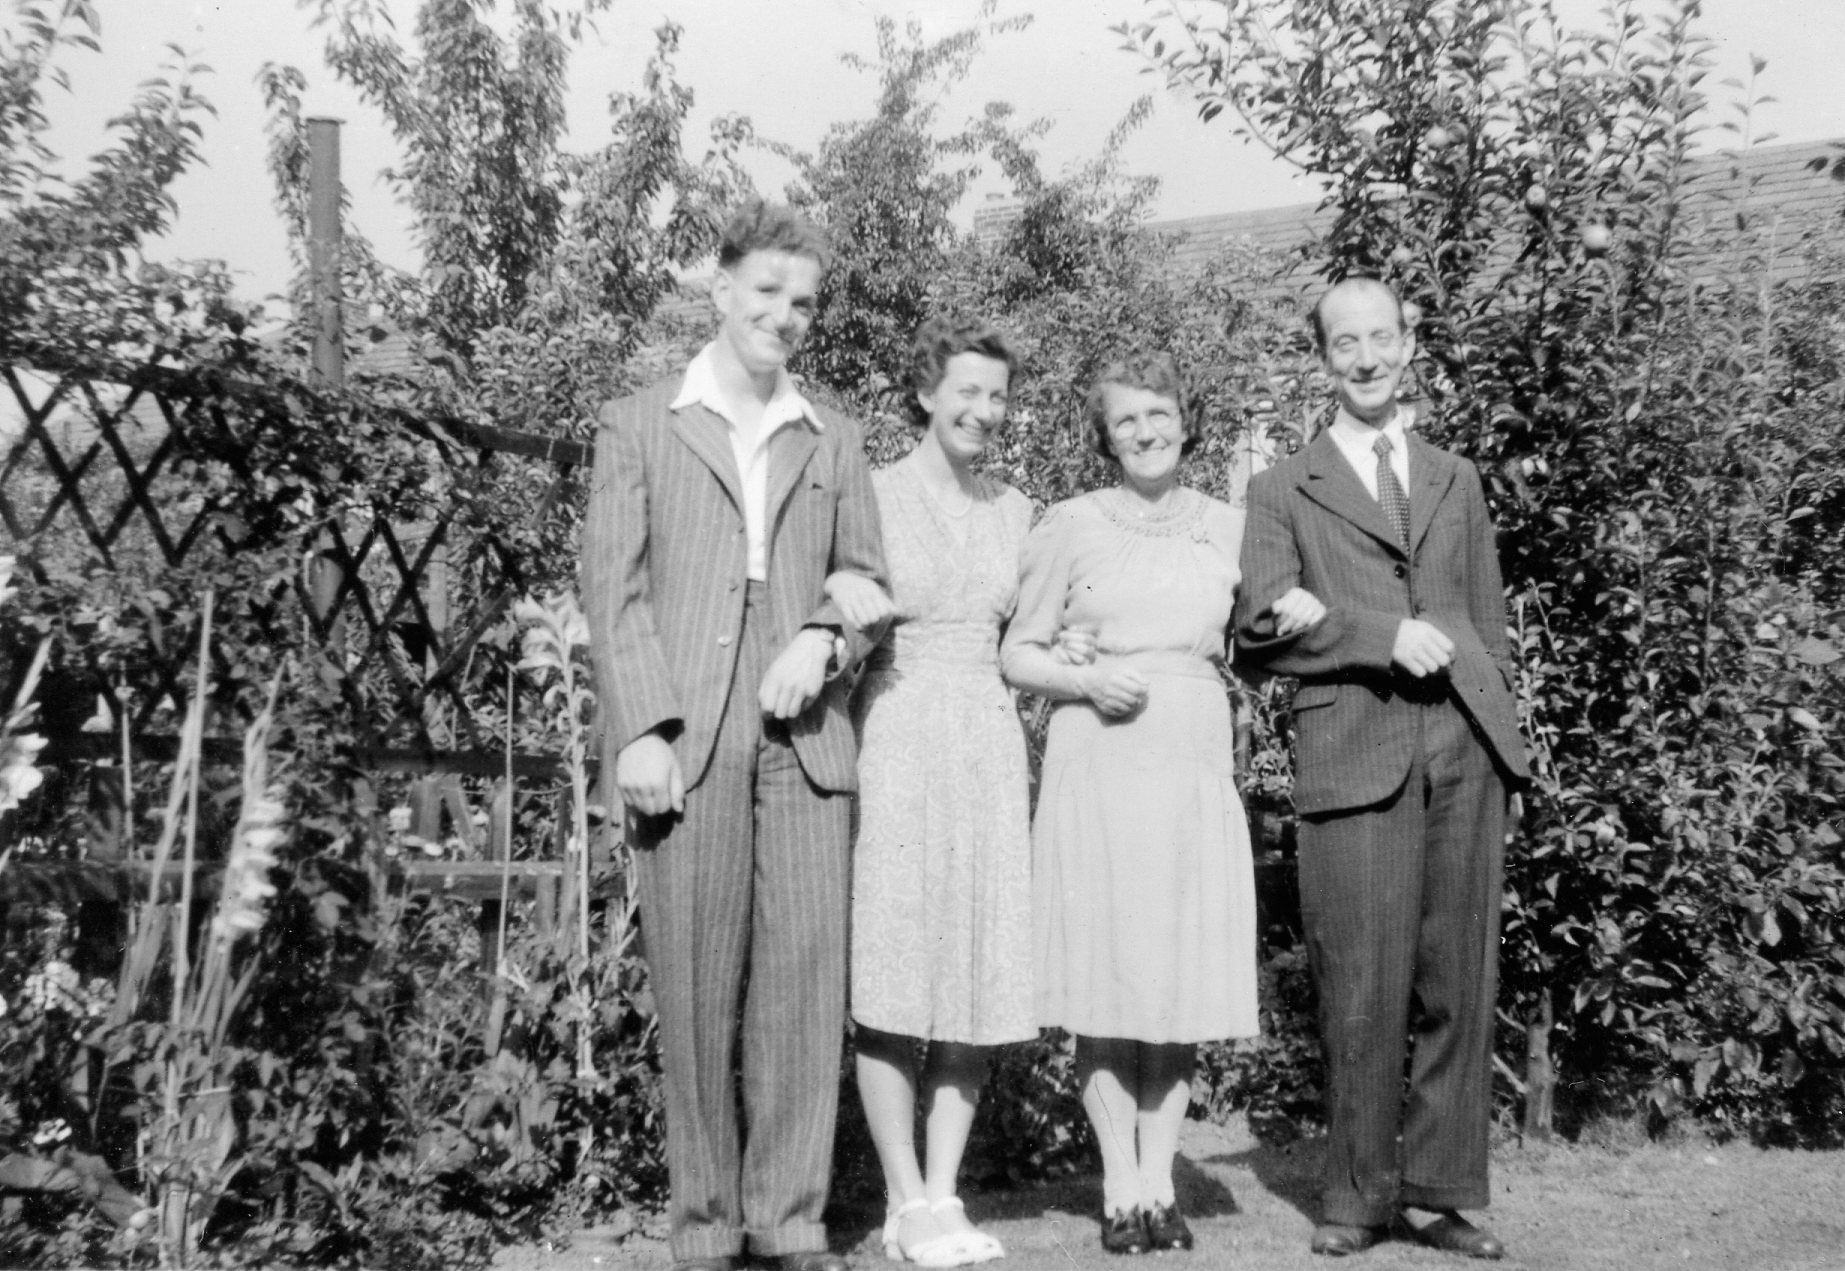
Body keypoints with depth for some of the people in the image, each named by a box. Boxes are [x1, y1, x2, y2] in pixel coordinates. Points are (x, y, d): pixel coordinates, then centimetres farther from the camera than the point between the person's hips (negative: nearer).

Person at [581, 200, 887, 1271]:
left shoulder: (835, 442, 19)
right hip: (686, 742, -2)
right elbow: (615, 590, 2)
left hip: (806, 738, 2)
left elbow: (867, 579, 17)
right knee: (696, 988, 1)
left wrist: (825, 638, -6)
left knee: (807, 978, -2)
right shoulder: (639, 428, 10)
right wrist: (641, 728, -10)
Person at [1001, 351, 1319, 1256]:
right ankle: (1119, 1190, 9)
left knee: (1183, 979, 2)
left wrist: (1302, 612, 1)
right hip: (1097, 767, -2)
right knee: (1104, 981, -2)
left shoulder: (1229, 529, 11)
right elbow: (1017, 654, 6)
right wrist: (1086, 679, -12)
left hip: (1196, 771, 2)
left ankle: (1159, 1184, 13)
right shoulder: (1072, 527, 3)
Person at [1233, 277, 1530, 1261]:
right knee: (1364, 991, -4)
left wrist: (1497, 732, 10)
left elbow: (1490, 622, 21)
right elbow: (1258, 631, 0)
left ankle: (1439, 1192, 14)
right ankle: (1358, 1197, 10)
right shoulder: (1285, 489, 11)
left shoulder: (1457, 479, 22)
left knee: (1459, 983, 3)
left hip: (1464, 750, 3)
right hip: (1354, 757, -3)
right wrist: (1384, 636, -10)